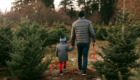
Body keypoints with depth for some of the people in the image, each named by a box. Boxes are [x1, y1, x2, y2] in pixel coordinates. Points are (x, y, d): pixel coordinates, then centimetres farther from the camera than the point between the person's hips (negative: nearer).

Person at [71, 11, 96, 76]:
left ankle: (80, 67, 39)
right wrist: (94, 41, 1)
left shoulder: (74, 24, -1)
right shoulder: (88, 22, -6)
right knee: (85, 57, 2)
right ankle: (84, 71, -7)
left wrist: (72, 44, 12)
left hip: (79, 43, 2)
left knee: (79, 55, 25)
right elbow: (92, 32, -10)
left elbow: (72, 35, 1)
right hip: (86, 42, -2)